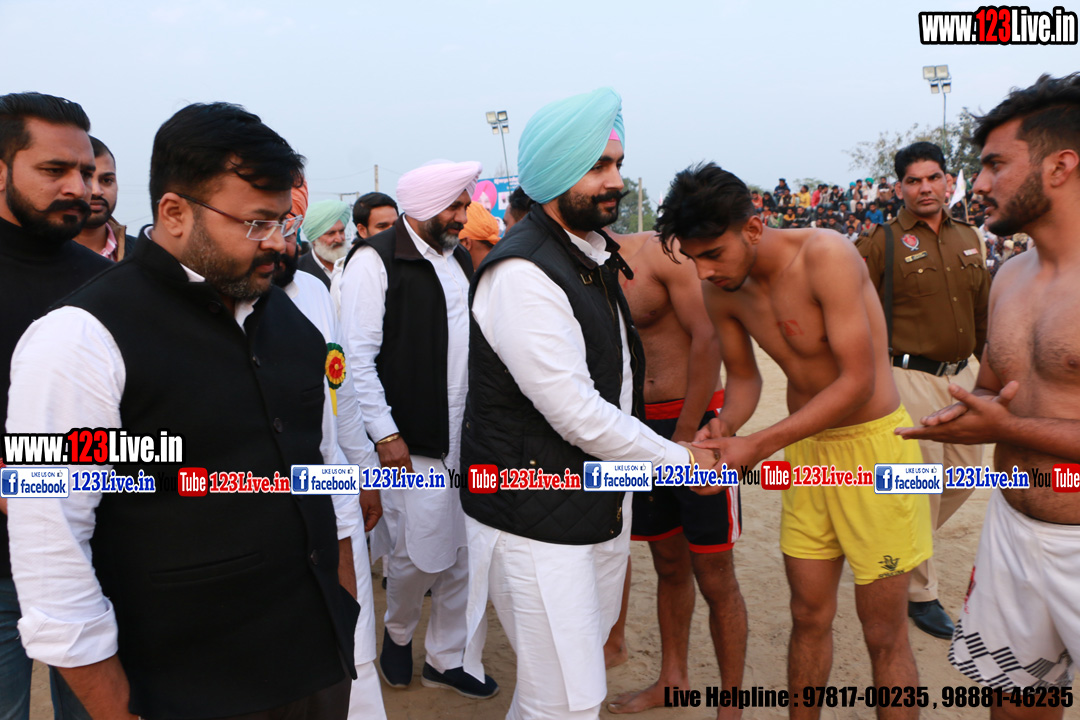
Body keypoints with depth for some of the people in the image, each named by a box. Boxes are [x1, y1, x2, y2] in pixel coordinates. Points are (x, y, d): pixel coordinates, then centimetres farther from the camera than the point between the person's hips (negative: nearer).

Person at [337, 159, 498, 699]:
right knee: (421, 554, 0)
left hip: (466, 436, 7)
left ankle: (445, 659, 31)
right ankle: (398, 632, 33)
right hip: (414, 443, -6)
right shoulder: (375, 259, -10)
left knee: (461, 556, 12)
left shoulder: (459, 258, 12)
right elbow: (358, 356, -13)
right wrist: (385, 434, -14)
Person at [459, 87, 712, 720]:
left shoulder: (595, 255, 12)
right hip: (538, 520, -9)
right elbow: (574, 412, -22)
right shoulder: (521, 274, -21)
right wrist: (680, 461, -10)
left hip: (600, 511, 9)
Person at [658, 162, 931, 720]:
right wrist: (723, 426, -14)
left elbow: (858, 382, -26)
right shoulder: (721, 291, -5)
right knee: (809, 618, 15)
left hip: (874, 443, -5)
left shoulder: (826, 255, -23)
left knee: (884, 634, 5)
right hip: (806, 448, 6)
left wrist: (756, 447, -28)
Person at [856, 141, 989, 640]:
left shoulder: (967, 238, 11)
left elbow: (982, 310, 18)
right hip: (911, 378, -7)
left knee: (964, 478, 14)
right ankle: (920, 593, 17)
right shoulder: (882, 243, -9)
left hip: (961, 375, 7)